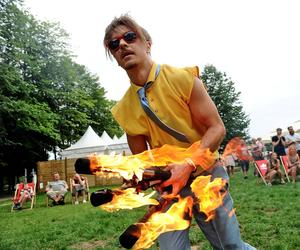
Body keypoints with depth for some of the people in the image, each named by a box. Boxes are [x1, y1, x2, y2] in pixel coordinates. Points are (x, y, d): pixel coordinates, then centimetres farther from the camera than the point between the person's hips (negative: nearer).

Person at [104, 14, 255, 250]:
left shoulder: (183, 78, -14)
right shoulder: (124, 109, -4)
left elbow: (217, 127, -14)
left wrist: (188, 165, -27)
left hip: (205, 174, -2)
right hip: (167, 183, 3)